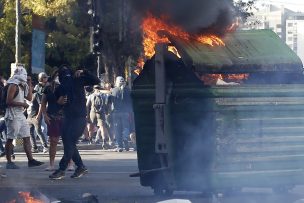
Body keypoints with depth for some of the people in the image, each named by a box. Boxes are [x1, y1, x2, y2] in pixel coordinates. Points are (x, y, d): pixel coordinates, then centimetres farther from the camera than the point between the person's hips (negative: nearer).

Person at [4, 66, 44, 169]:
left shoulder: (22, 86, 14)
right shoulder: (13, 86, -14)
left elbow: (29, 97, 20)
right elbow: (8, 101, -20)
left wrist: (29, 84, 15)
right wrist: (22, 104, -18)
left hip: (20, 115, 10)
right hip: (13, 115, -10)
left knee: (26, 137, 9)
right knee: (10, 138, -4)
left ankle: (30, 160, 12)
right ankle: (9, 162, 0)